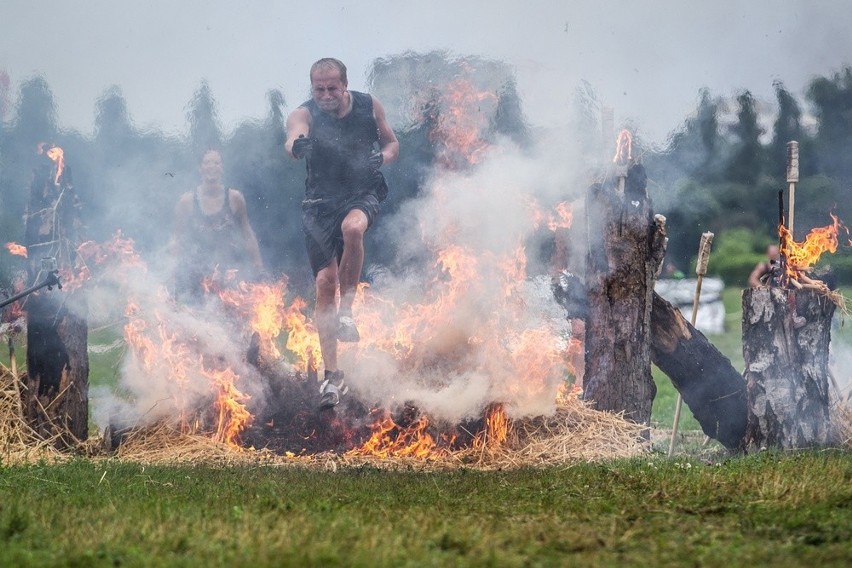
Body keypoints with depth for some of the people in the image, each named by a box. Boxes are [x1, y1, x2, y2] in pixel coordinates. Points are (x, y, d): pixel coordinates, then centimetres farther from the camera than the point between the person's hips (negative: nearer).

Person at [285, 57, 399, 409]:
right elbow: (293, 141, -35)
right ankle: (332, 375, -2)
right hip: (320, 202, 0)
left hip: (363, 194, 0)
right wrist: (297, 145, -60)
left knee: (352, 227, -36)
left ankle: (347, 308, -18)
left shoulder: (369, 106, -4)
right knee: (325, 282, -8)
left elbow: (391, 143, 11)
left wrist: (382, 158, -13)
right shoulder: (304, 114, -13)